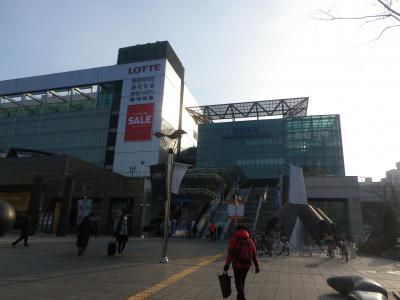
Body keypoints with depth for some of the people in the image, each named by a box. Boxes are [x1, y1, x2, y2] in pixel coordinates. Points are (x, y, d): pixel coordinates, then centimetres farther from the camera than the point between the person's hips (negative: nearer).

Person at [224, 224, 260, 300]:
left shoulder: (234, 239, -5)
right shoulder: (249, 240, 6)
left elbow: (230, 254, -12)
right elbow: (254, 254, 3)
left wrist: (227, 265, -9)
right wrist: (257, 266, 7)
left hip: (237, 264, -4)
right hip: (247, 265, 4)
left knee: (238, 282, 7)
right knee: (242, 280, 22)